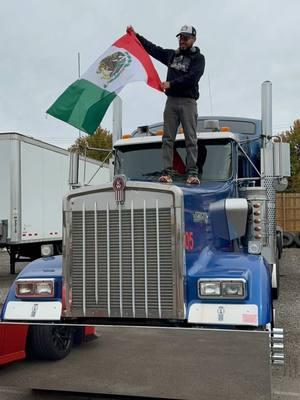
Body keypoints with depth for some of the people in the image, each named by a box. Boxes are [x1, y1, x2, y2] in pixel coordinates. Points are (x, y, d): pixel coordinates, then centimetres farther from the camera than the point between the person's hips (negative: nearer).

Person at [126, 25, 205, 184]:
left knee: (191, 139, -6)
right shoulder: (171, 54, 20)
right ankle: (166, 173, -1)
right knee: (167, 138, -2)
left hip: (188, 102, -4)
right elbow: (152, 48, 26)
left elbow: (192, 78, -11)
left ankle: (192, 174, -6)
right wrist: (135, 35, 24)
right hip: (171, 100, 4)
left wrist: (171, 84, -15)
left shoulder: (198, 58, 5)